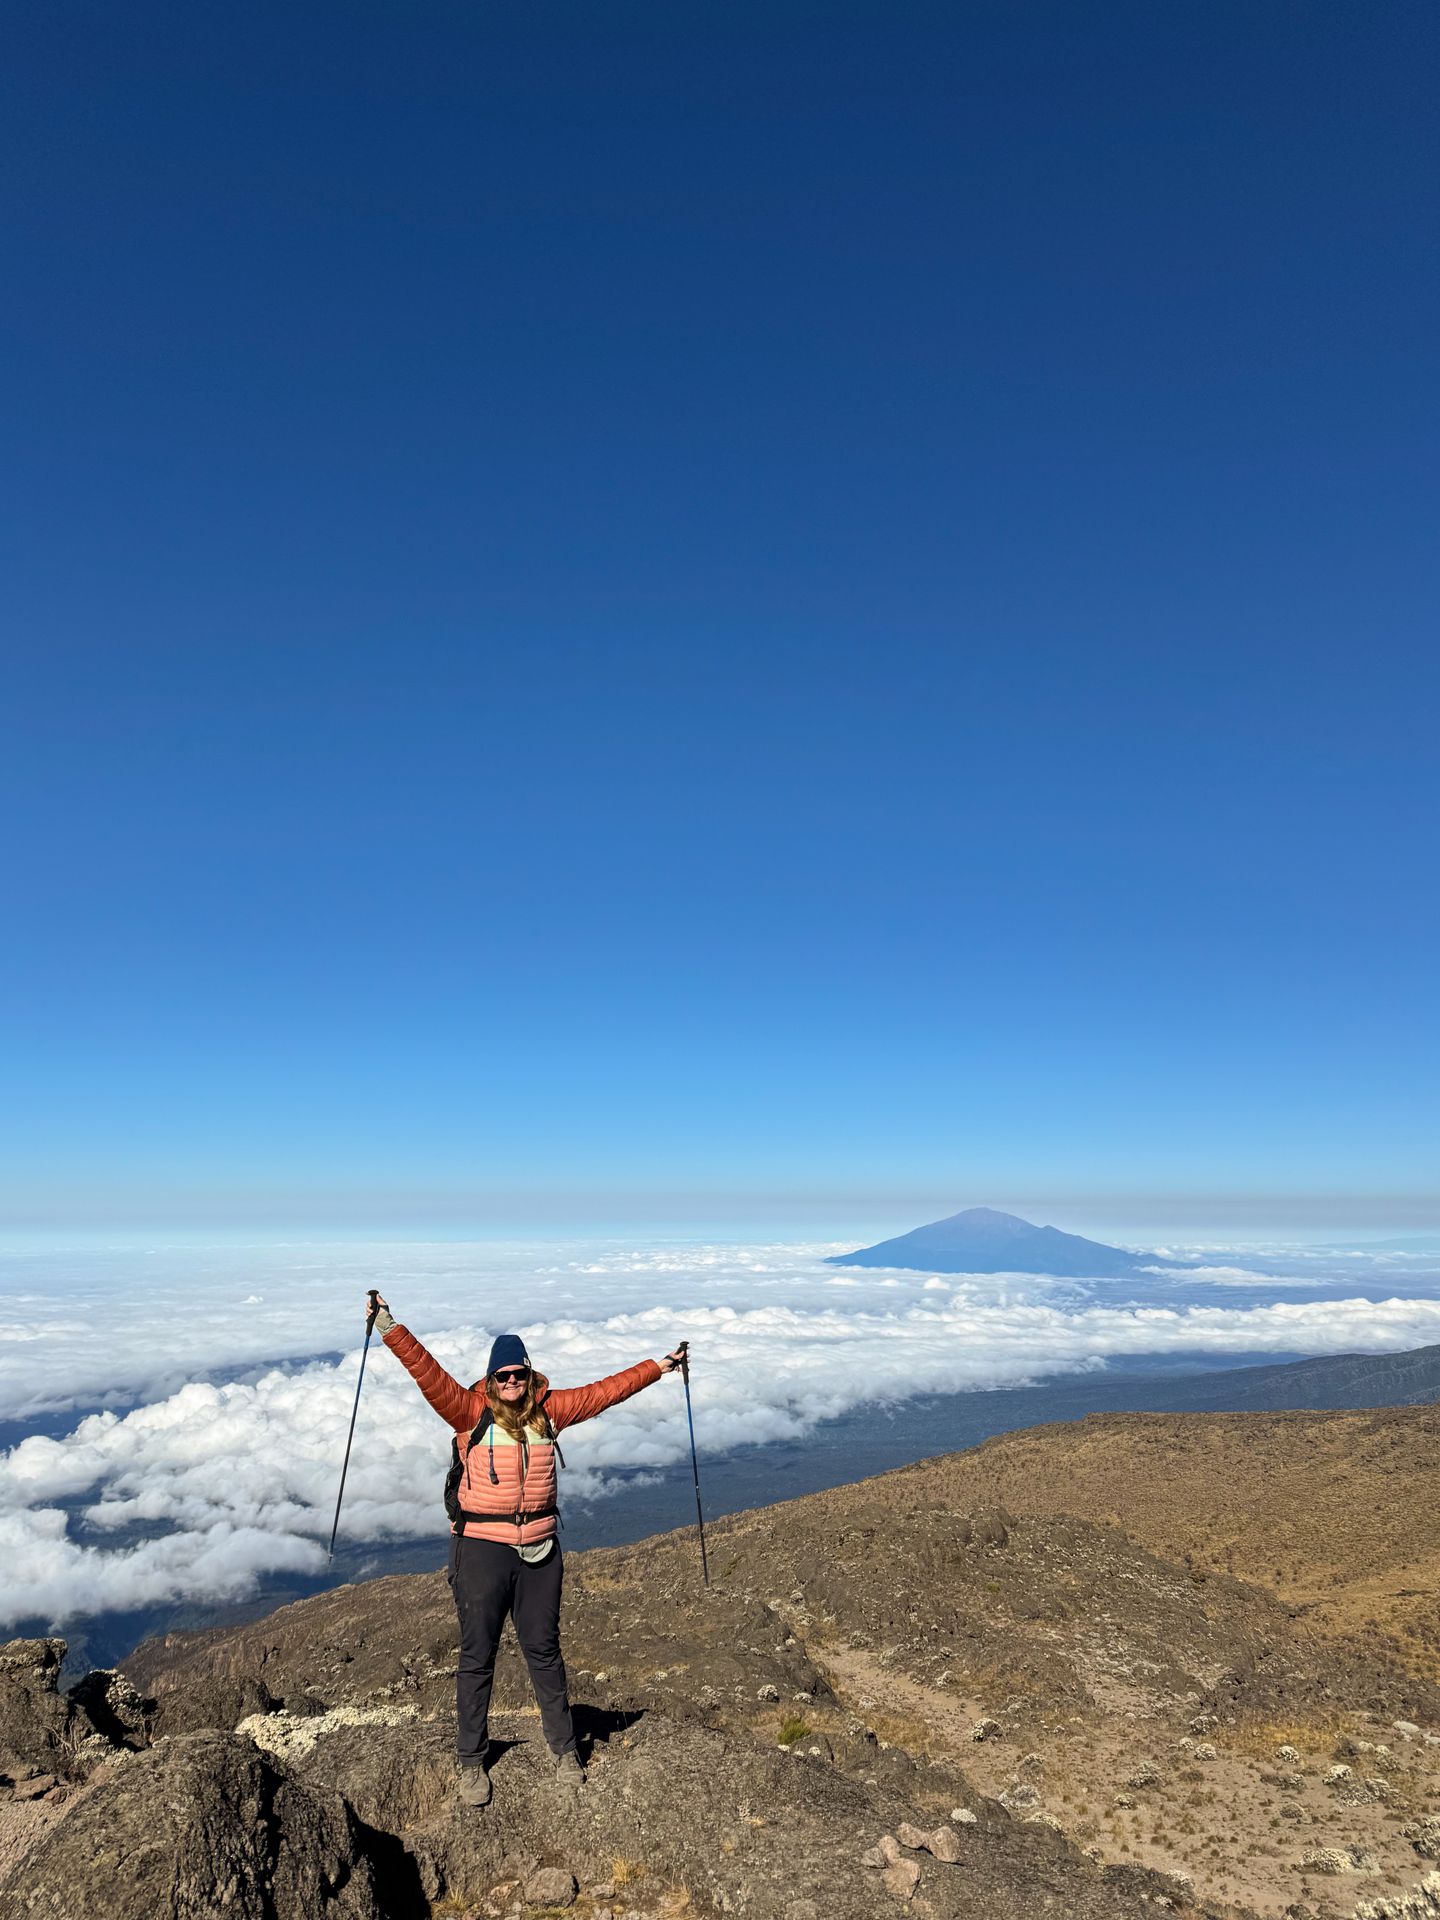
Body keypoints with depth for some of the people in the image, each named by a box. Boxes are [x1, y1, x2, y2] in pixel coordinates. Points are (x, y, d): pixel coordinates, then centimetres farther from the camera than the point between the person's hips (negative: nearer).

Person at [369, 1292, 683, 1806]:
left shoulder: (549, 1411, 1)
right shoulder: (471, 1412, -10)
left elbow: (603, 1392, 8)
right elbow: (427, 1373, -21)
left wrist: (658, 1367, 12)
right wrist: (389, 1328, -32)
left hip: (539, 1550, 3)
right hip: (480, 1548, -3)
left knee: (544, 1651, 15)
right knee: (477, 1658, 10)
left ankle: (564, 1749, 32)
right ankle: (471, 1761, 28)